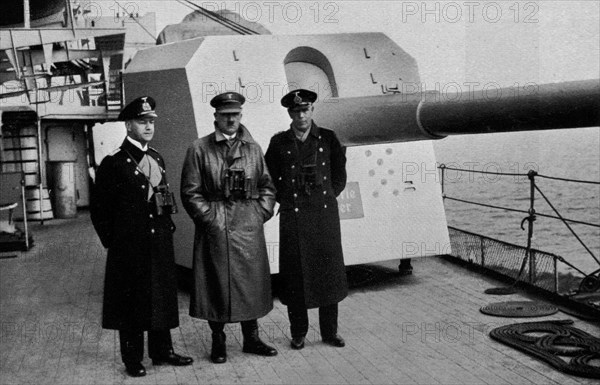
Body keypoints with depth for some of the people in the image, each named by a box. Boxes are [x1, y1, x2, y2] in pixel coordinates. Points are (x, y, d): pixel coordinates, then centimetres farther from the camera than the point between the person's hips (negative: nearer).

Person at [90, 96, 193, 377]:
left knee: (163, 298, 13)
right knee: (132, 302, 4)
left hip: (161, 245, 7)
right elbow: (99, 209, -7)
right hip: (130, 248, -6)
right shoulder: (114, 163, -10)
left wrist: (168, 228, 11)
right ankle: (132, 359, 18)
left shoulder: (157, 158, 11)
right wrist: (113, 242, -6)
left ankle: (162, 351, 27)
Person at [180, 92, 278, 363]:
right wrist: (208, 217, -9)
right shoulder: (199, 149, -1)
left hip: (249, 227, 3)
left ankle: (251, 338, 23)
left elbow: (267, 186, 14)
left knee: (251, 281, 9)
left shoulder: (253, 148, 10)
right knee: (217, 283, 3)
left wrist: (261, 213, 2)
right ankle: (218, 342, 18)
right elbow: (190, 191, -3)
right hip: (215, 228, -3)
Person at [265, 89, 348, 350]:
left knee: (329, 272, 4)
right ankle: (298, 333, 15)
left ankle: (330, 331, 17)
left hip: (325, 213, 1)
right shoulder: (279, 142, 5)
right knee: (295, 275, 2)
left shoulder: (328, 138, 6)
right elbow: (270, 177, 11)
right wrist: (285, 200, 4)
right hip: (293, 216, 0)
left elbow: (339, 175, 13)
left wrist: (327, 198, 5)